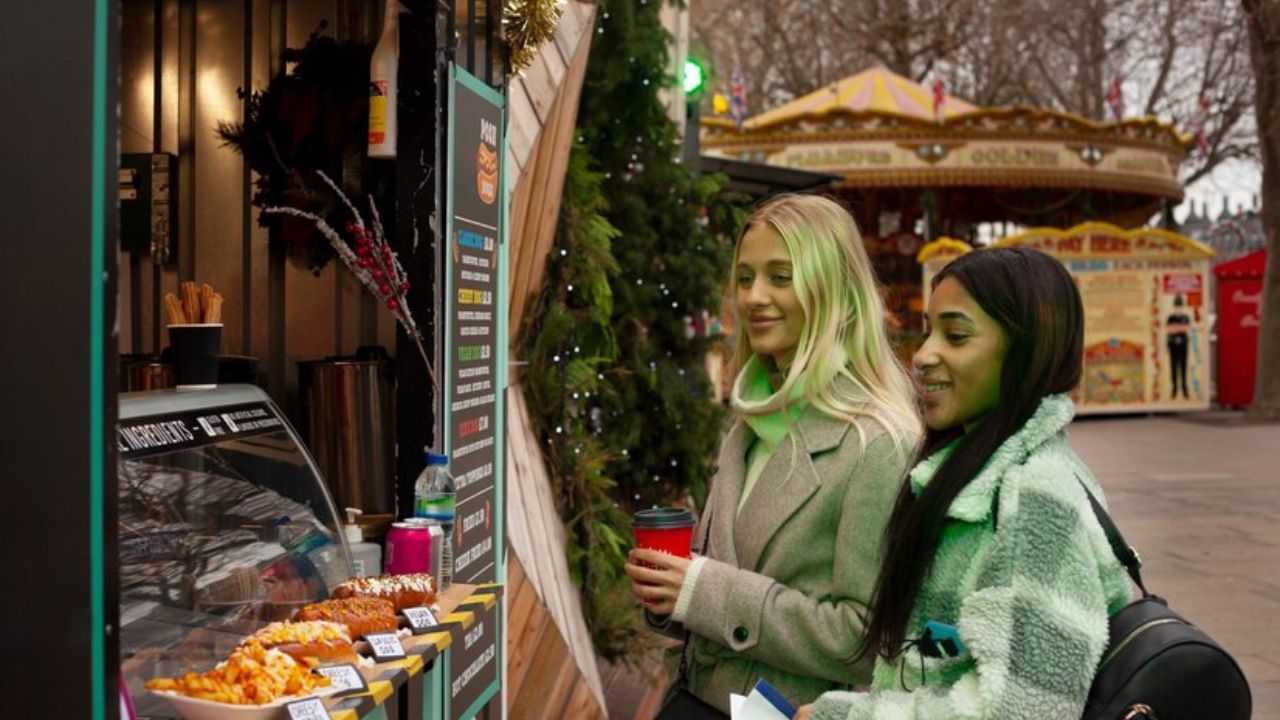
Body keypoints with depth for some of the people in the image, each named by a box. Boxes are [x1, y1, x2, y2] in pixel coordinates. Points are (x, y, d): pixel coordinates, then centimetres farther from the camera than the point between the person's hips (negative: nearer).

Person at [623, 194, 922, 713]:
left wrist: (707, 591, -22)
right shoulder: (752, 423, 5)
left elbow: (868, 640, -21)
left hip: (792, 709, -6)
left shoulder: (880, 443, -18)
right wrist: (669, 590, -5)